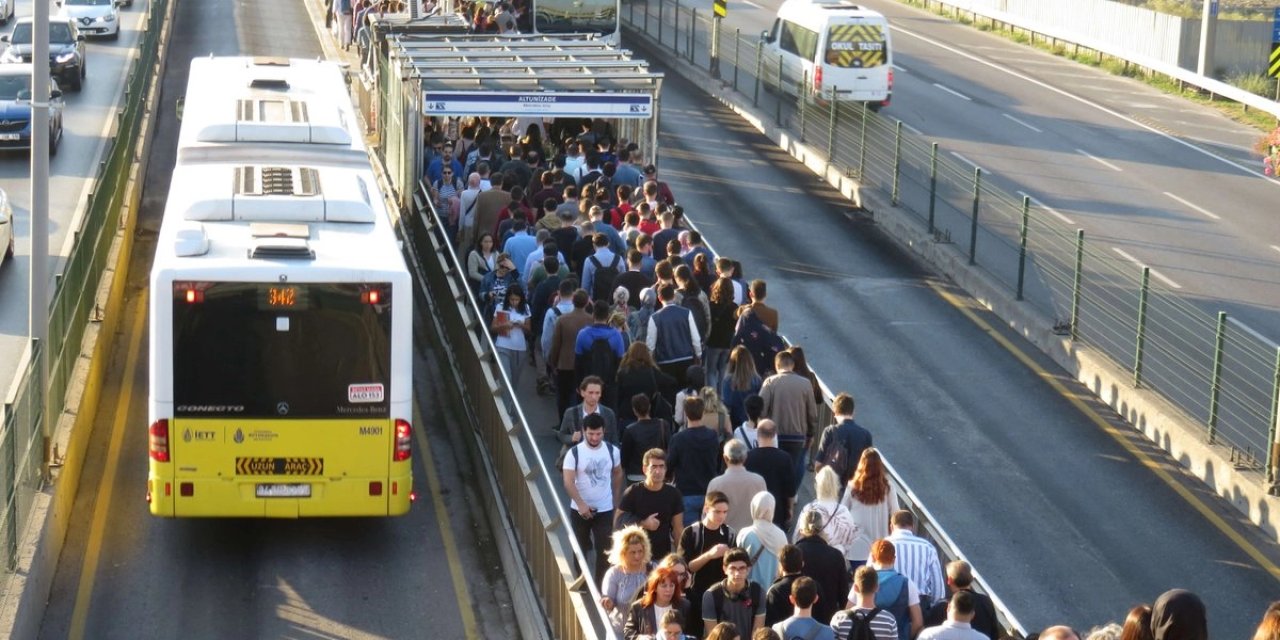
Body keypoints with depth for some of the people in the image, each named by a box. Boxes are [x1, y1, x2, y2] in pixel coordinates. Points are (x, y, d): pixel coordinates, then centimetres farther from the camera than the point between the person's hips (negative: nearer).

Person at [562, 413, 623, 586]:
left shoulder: (612, 451, -4)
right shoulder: (574, 453, -13)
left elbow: (618, 474, 13)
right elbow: (568, 482, -18)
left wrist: (615, 498, 18)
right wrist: (581, 504, -27)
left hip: (605, 509, 1)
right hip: (580, 509, -1)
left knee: (604, 550, -5)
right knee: (581, 548, 14)